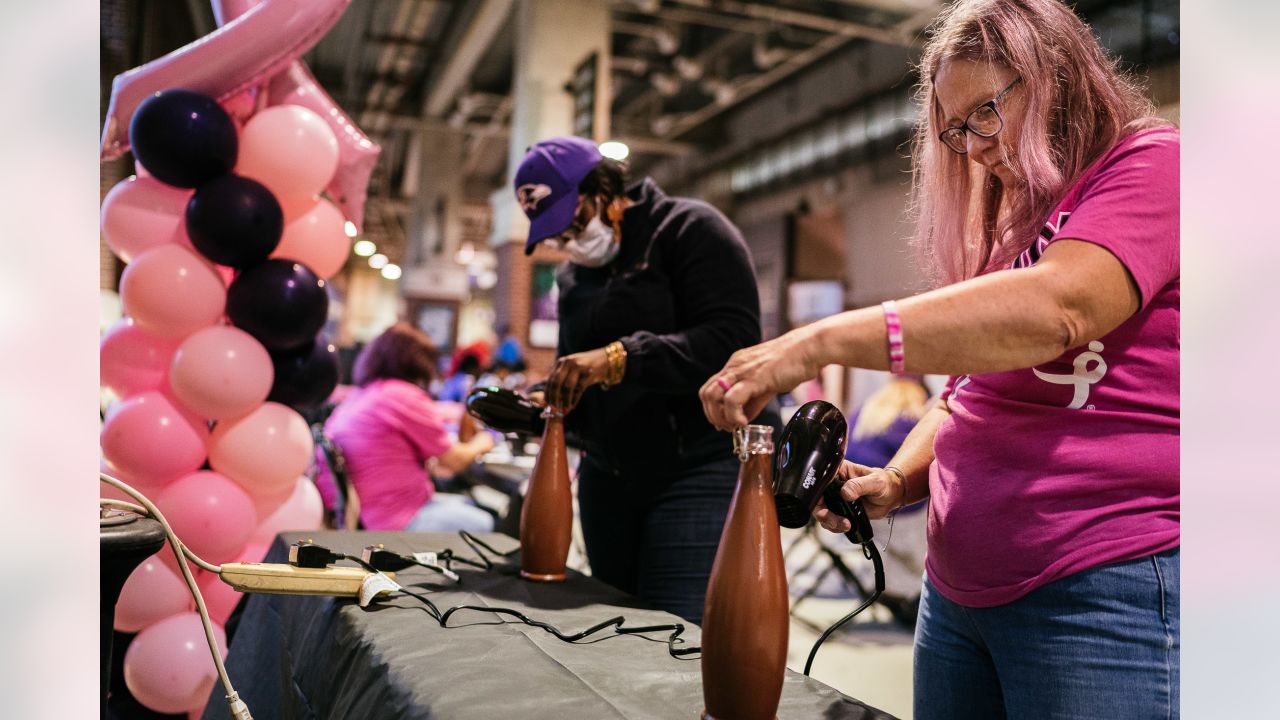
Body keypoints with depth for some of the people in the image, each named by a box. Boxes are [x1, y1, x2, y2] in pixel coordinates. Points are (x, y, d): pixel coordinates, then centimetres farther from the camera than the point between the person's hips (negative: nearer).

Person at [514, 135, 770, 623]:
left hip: (698, 473, -7)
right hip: (607, 478, 7)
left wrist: (620, 358, -26)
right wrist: (542, 409, 3)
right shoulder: (574, 277, 18)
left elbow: (735, 341, -19)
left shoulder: (690, 228, -5)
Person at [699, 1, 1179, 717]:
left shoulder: (1152, 162, -6)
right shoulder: (1012, 224, 19)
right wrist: (896, 483, 0)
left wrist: (822, 342, -28)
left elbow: (1053, 309, -25)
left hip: (1111, 596, -7)